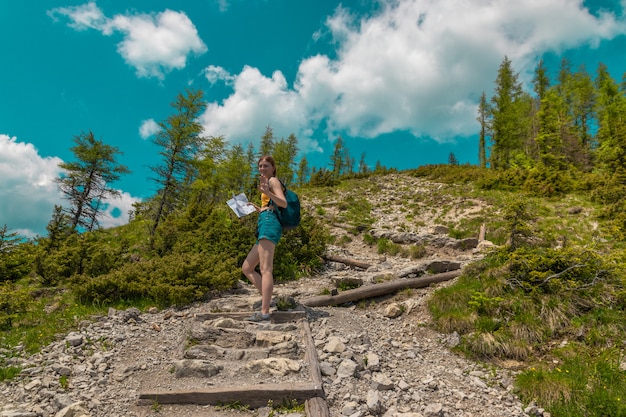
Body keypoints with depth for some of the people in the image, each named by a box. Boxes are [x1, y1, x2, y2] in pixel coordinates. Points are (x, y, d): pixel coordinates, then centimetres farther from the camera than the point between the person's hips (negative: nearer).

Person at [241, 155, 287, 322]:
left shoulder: (273, 180, 4)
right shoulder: (267, 184, 31)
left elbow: (284, 203, -14)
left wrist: (267, 192, -28)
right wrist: (257, 208, 34)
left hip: (269, 224, -10)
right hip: (265, 226, 10)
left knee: (265, 269, -19)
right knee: (246, 268, 10)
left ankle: (264, 312, -24)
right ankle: (267, 299, 2)